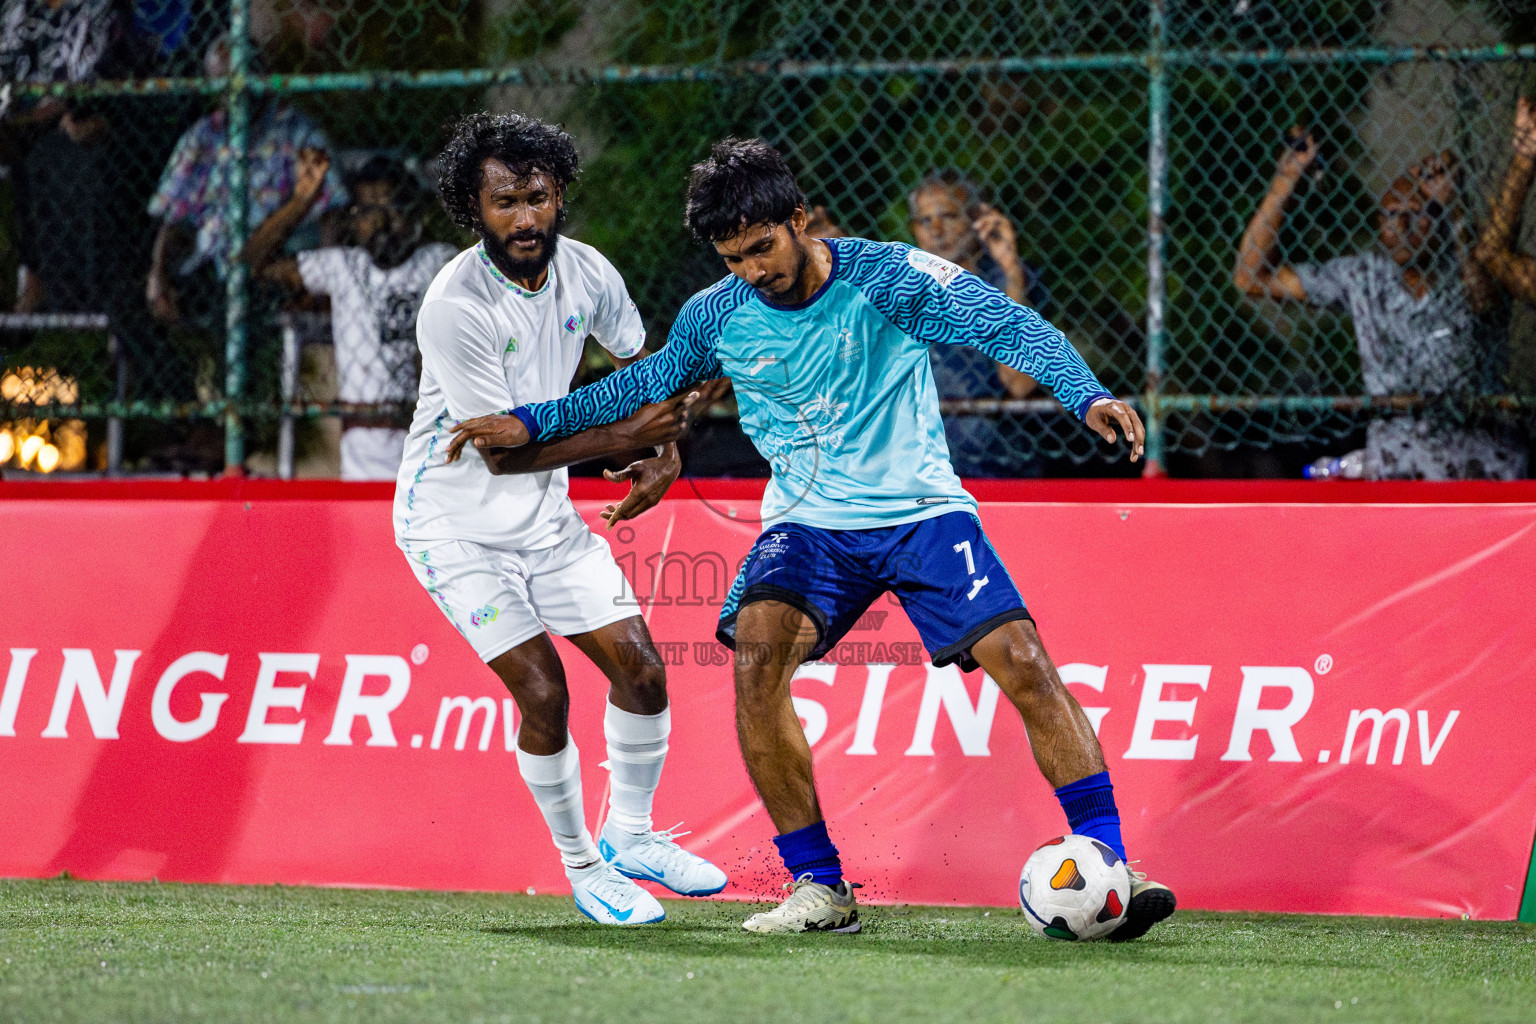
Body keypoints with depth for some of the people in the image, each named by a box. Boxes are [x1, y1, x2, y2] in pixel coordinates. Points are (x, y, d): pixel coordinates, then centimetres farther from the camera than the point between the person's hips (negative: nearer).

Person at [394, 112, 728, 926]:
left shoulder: (585, 271, -7)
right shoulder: (454, 307, -26)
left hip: (545, 515, 6)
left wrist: (663, 454, -3)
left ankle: (629, 835, 24)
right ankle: (583, 871, 4)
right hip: (456, 522, -6)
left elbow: (643, 364, 14)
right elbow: (502, 450, -25)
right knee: (543, 690, -14)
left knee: (640, 668, 2)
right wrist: (621, 438, -31)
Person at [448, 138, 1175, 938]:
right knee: (756, 653, -25)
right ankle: (818, 887, -16)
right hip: (809, 523, 2)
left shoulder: (885, 276, -11)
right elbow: (646, 384, 19)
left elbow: (1009, 326, -17)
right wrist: (530, 424, 15)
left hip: (921, 511, -2)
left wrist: (1086, 396, -34)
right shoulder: (715, 317, 0)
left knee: (1023, 665, -18)